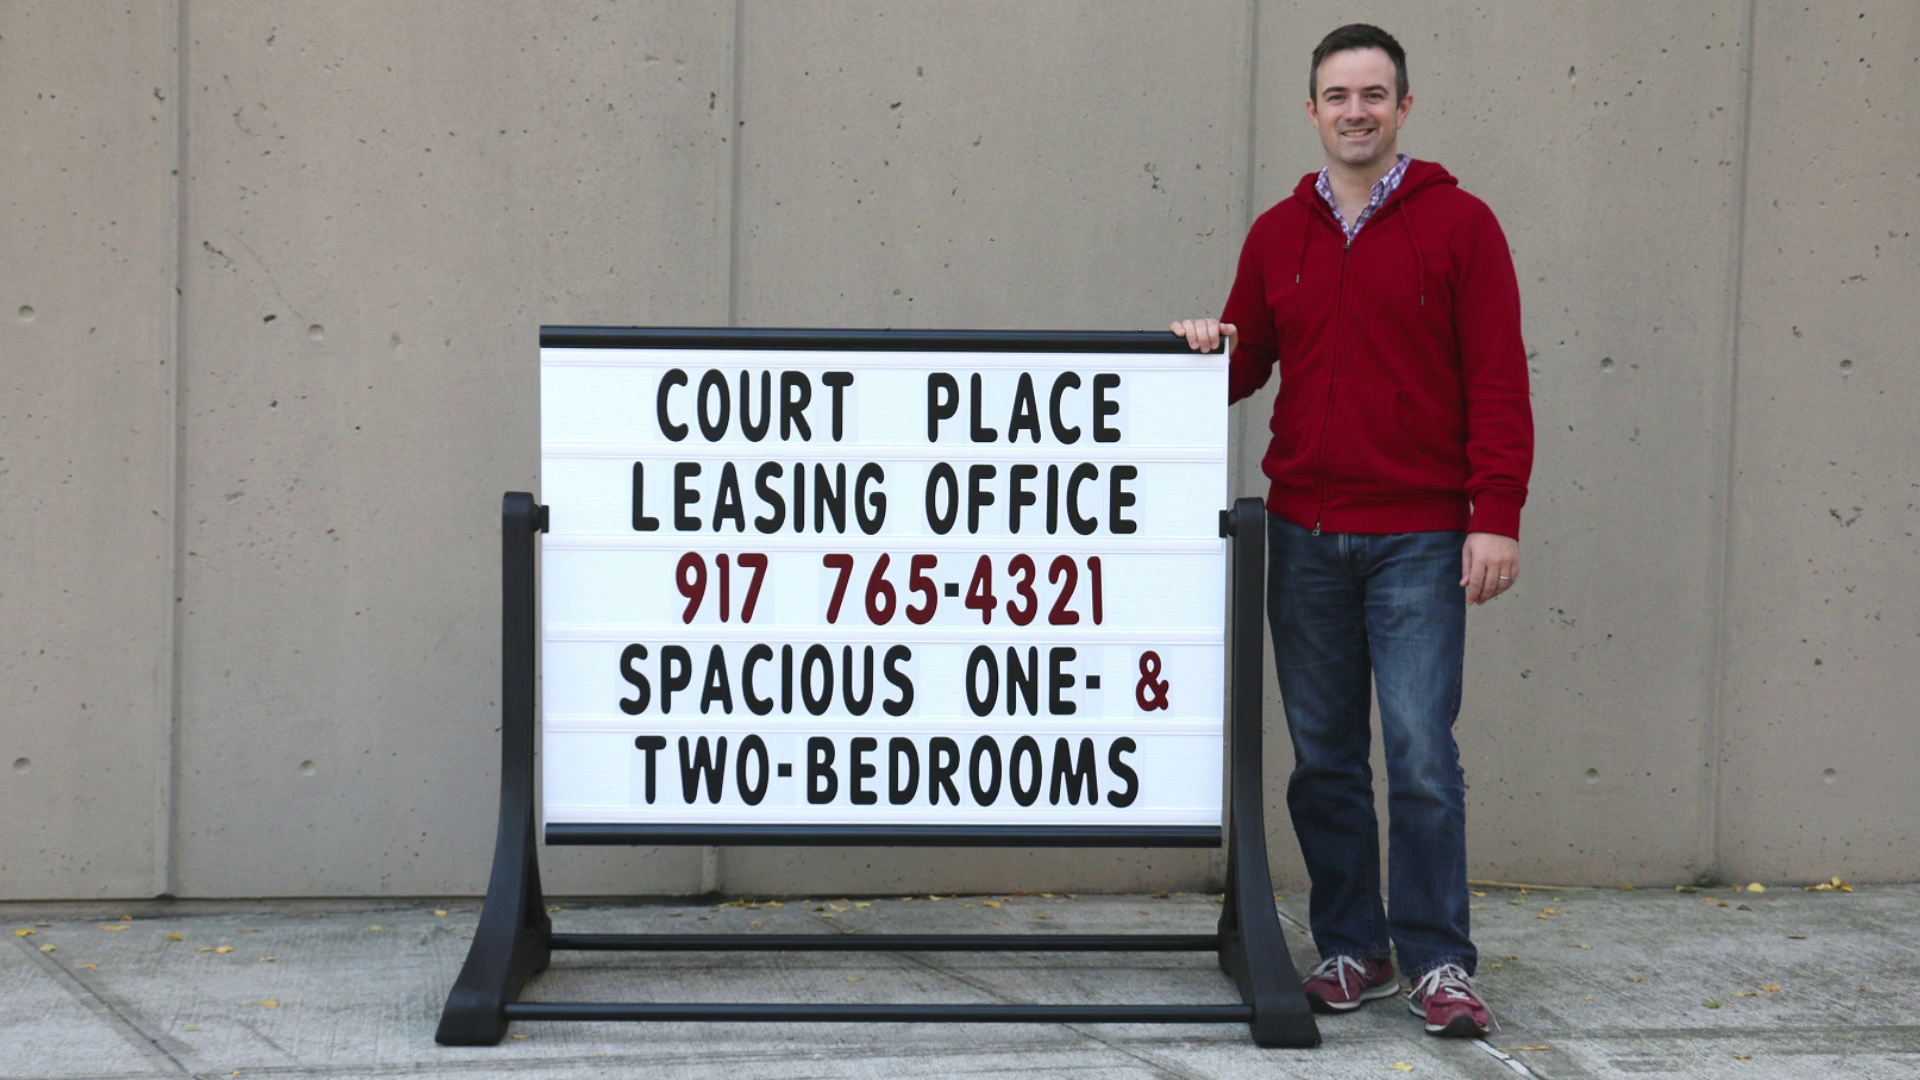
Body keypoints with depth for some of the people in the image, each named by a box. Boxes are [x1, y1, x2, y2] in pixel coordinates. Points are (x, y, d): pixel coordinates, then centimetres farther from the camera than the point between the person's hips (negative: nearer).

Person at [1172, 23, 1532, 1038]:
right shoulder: (1277, 234, 10)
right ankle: (1350, 949, 20)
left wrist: (1497, 516, -11)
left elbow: (1499, 381, -4)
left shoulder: (1459, 223, -1)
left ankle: (1438, 962, 4)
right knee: (1324, 757, 8)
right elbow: (1247, 363, 17)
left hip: (1418, 536, -4)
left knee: (1421, 754, -6)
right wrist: (1209, 353, -6)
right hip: (1306, 535, 4)